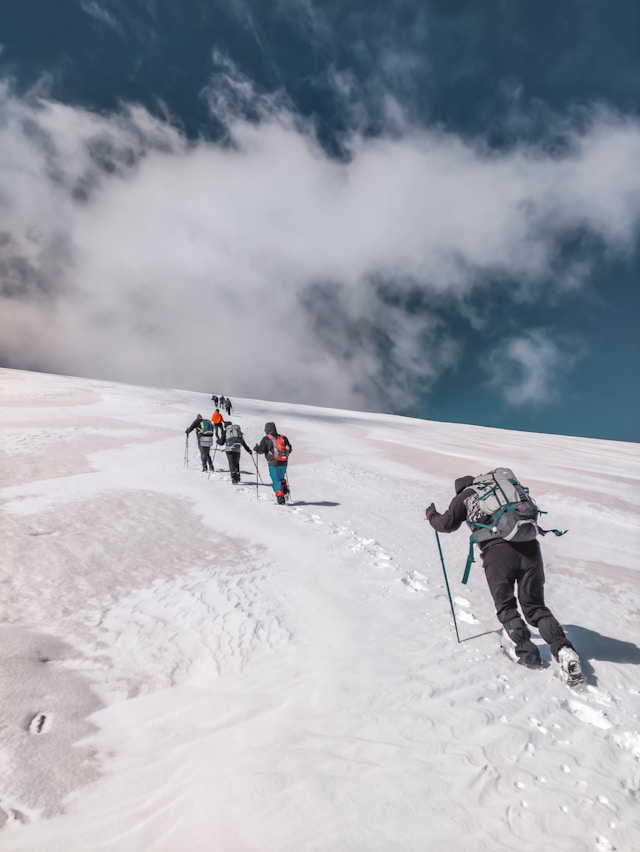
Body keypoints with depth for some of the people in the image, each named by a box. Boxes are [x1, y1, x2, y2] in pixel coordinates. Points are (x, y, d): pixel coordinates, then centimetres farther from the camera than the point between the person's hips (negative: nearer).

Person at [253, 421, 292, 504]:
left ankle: (280, 497, -9)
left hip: (274, 463, -4)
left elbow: (261, 450, -4)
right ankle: (285, 490, 5)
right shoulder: (283, 437, 9)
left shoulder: (266, 439, -4)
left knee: (276, 481, 0)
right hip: (284, 463, 5)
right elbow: (289, 449, 13)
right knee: (281, 478, 24)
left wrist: (256, 448, 17)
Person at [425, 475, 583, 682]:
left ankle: (525, 652, 8)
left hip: (498, 551, -4)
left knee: (505, 606, 14)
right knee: (535, 605, 14)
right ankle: (563, 649, 0)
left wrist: (432, 516, 31)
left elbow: (447, 524, 10)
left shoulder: (465, 496, 17)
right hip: (529, 546, 4)